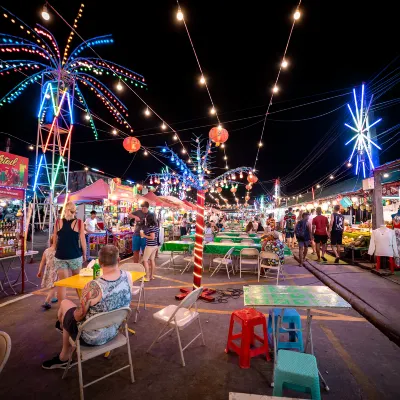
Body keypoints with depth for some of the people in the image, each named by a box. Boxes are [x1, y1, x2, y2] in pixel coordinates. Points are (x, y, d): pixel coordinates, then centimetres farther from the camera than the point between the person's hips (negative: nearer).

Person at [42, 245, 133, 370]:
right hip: (113, 331, 5)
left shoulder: (92, 287, -34)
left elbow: (78, 317, -15)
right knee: (69, 312, 27)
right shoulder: (128, 276, -19)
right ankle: (63, 358, 47)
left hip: (92, 338, -5)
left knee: (65, 304, 18)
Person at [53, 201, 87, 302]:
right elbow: (82, 240, -4)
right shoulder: (79, 222, -7)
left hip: (60, 256, 1)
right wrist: (84, 254, 8)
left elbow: (55, 240, 8)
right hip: (75, 256, 0)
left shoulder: (58, 222, 0)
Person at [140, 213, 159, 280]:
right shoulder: (156, 227, 7)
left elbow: (152, 237, -22)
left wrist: (144, 235, -14)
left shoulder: (151, 227, -19)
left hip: (150, 246, -9)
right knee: (152, 260, 15)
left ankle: (147, 277, 4)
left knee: (145, 260, 1)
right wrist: (145, 233, 18)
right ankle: (151, 275, 23)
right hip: (155, 245, 9)